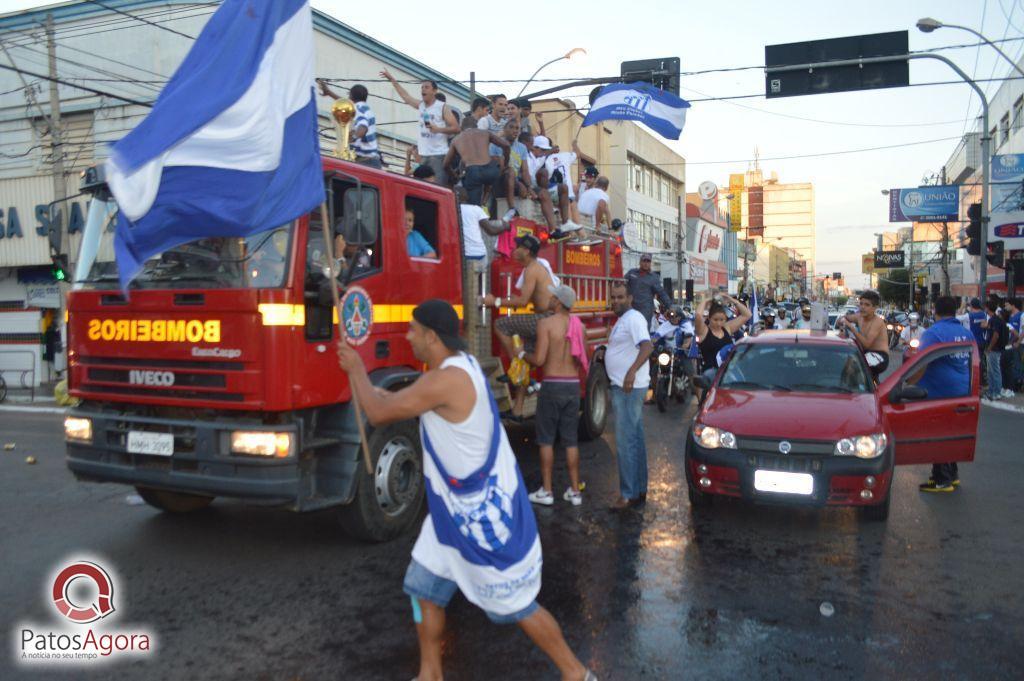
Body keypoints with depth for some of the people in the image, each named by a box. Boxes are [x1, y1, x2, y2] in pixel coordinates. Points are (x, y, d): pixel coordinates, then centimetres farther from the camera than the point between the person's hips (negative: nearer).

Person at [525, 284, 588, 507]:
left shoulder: (545, 323, -11)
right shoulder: (579, 324, 6)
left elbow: (539, 359, -15)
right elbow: (583, 360, 11)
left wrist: (522, 354, 5)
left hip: (552, 386, -5)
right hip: (573, 386, 5)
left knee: (546, 440, 5)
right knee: (570, 440, 11)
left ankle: (546, 491, 9)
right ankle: (574, 491, 15)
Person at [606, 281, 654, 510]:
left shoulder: (633, 319, -15)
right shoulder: (623, 320, 17)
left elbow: (647, 346, -30)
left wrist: (632, 371, -42)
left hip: (629, 388, -11)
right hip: (624, 387, 11)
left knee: (625, 442, -8)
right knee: (636, 439, 15)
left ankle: (629, 494, -3)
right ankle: (639, 490, 24)